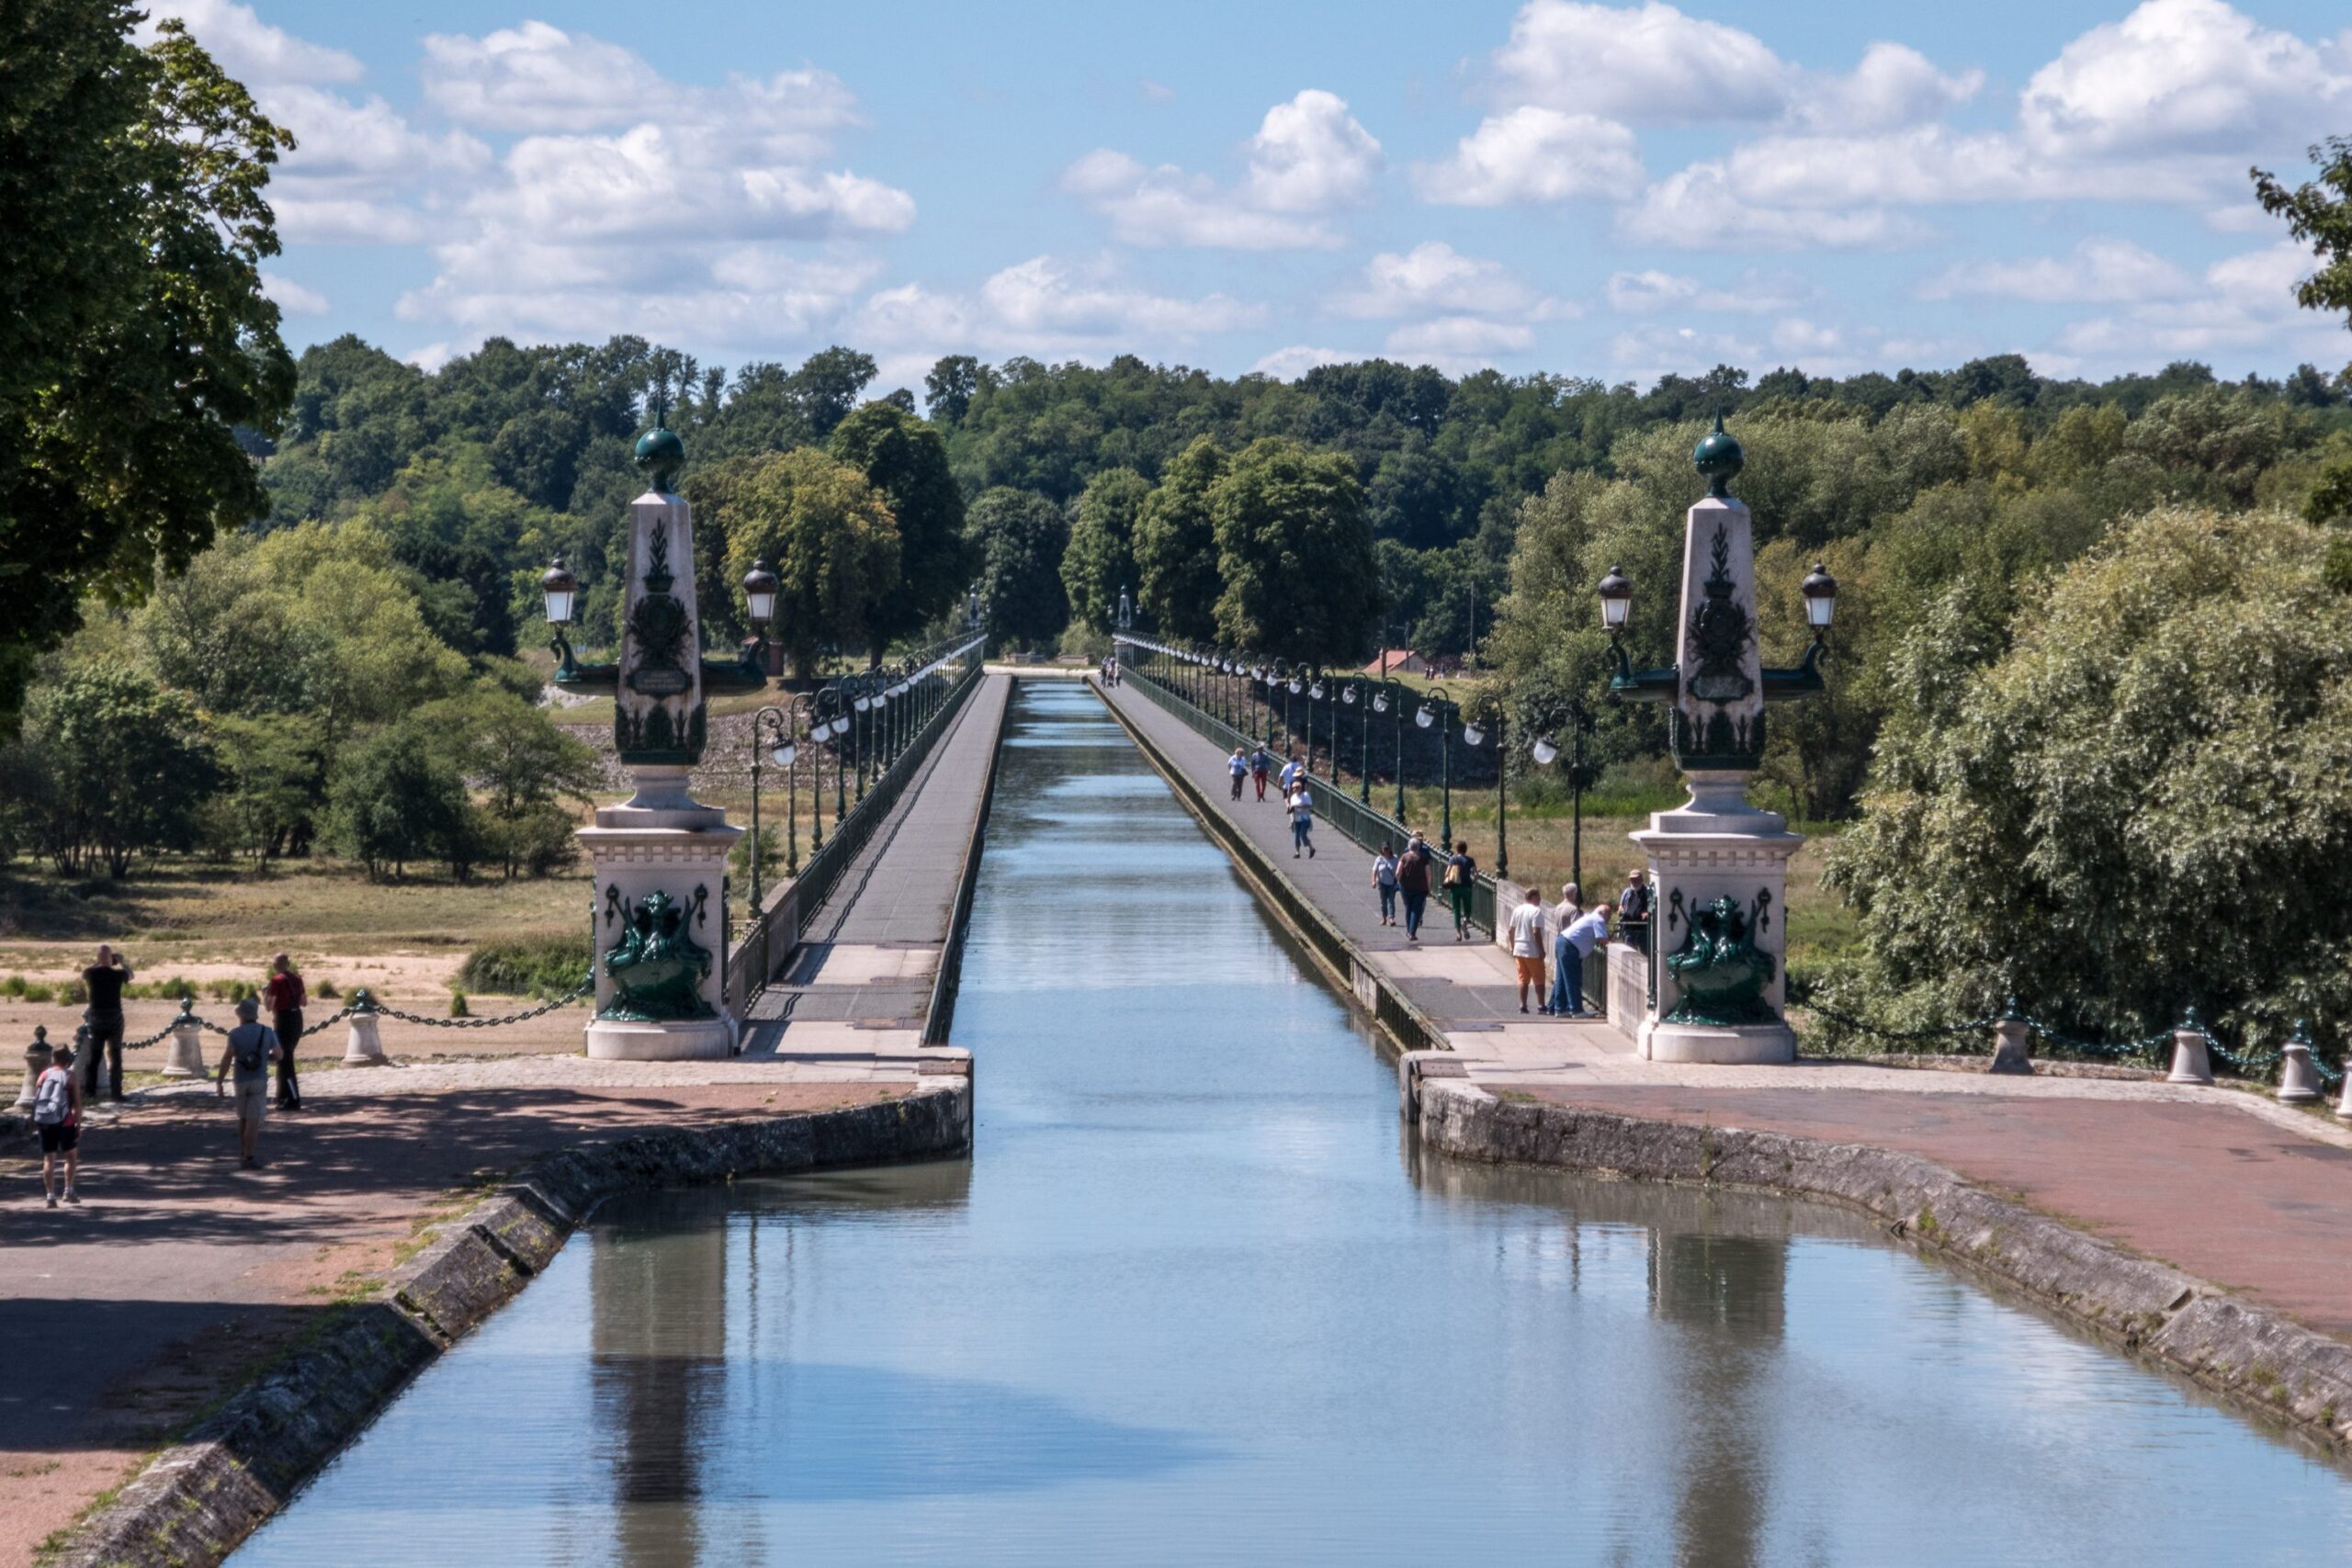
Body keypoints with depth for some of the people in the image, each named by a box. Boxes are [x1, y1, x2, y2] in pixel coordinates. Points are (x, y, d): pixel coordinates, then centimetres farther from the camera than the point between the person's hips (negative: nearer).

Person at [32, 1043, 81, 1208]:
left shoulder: (45, 1074, 4)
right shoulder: (70, 1076, -3)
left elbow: (35, 1097, 3)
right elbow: (77, 1104, -7)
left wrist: (35, 1121, 10)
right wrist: (79, 1125, -1)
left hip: (44, 1120, 2)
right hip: (64, 1121, -2)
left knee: (49, 1158, 6)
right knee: (71, 1154, 16)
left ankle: (50, 1195, 3)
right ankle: (68, 1191, 12)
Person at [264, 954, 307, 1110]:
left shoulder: (276, 981, -13)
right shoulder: (296, 979, 7)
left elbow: (269, 1006, -15)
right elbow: (304, 1001, 14)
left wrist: (264, 993, 4)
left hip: (283, 1019, -7)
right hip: (297, 1018, 7)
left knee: (284, 1061, -4)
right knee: (285, 1059, 21)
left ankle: (294, 1100, -10)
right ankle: (284, 1096, 30)